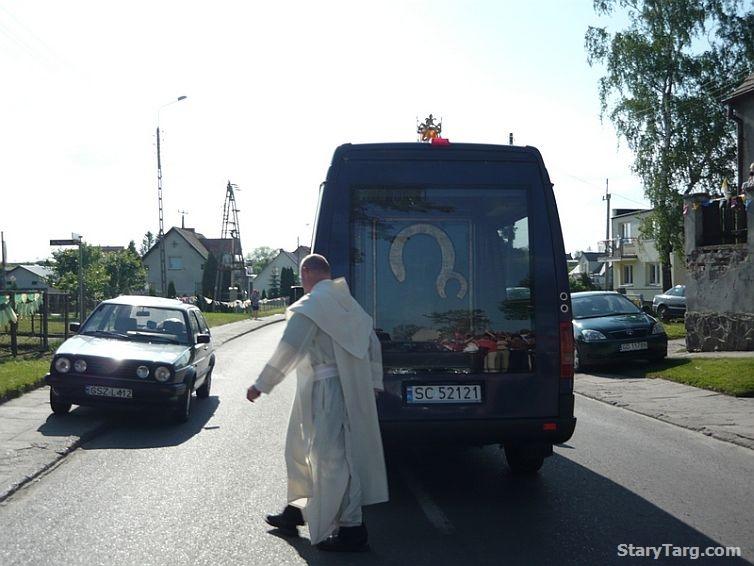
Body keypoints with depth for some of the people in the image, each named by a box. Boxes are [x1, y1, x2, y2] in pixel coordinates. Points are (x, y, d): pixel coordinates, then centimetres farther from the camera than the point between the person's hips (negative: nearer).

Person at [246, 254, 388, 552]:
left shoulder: (311, 305, -12)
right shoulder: (348, 303, 14)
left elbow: (288, 350, -17)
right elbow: (373, 345, 17)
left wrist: (261, 385, -11)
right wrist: (373, 384, 25)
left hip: (326, 391, -9)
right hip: (351, 389, 9)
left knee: (332, 457, -5)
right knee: (302, 449, 21)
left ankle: (351, 530, -3)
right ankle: (296, 512, 33)